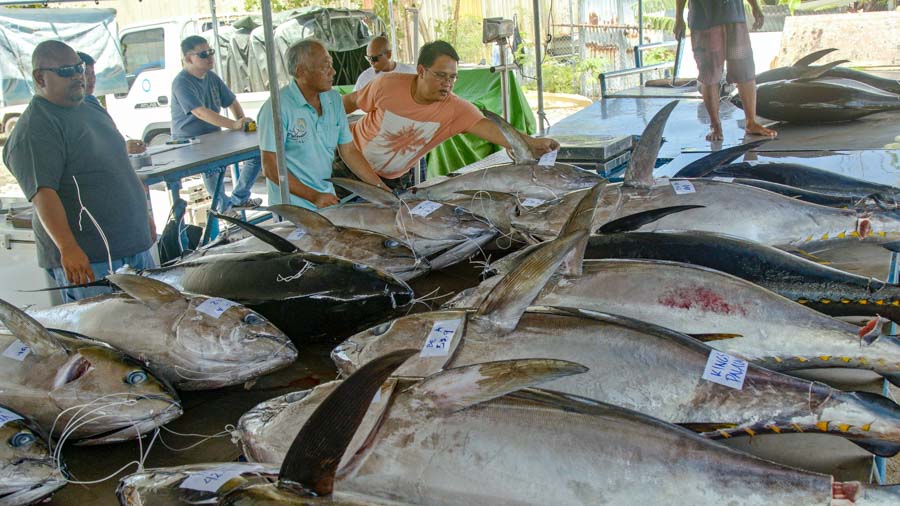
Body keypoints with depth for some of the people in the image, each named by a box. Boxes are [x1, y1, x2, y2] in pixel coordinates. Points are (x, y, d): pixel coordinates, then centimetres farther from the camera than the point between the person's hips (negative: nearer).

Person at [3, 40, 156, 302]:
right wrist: (68, 248, -33)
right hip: (88, 261, -8)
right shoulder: (34, 130, -13)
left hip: (136, 246, 8)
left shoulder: (92, 111, 15)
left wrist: (144, 218, 25)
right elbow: (43, 193, -24)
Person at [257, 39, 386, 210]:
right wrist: (314, 197, -20)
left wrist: (380, 187, 1)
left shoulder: (334, 99, 4)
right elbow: (270, 167, -16)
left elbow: (349, 151, 9)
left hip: (328, 200, 6)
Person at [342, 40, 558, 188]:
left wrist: (530, 143, -57)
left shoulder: (455, 109, -25)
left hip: (392, 178, 2)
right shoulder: (388, 85, -24)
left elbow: (488, 127, -41)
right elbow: (350, 101, -8)